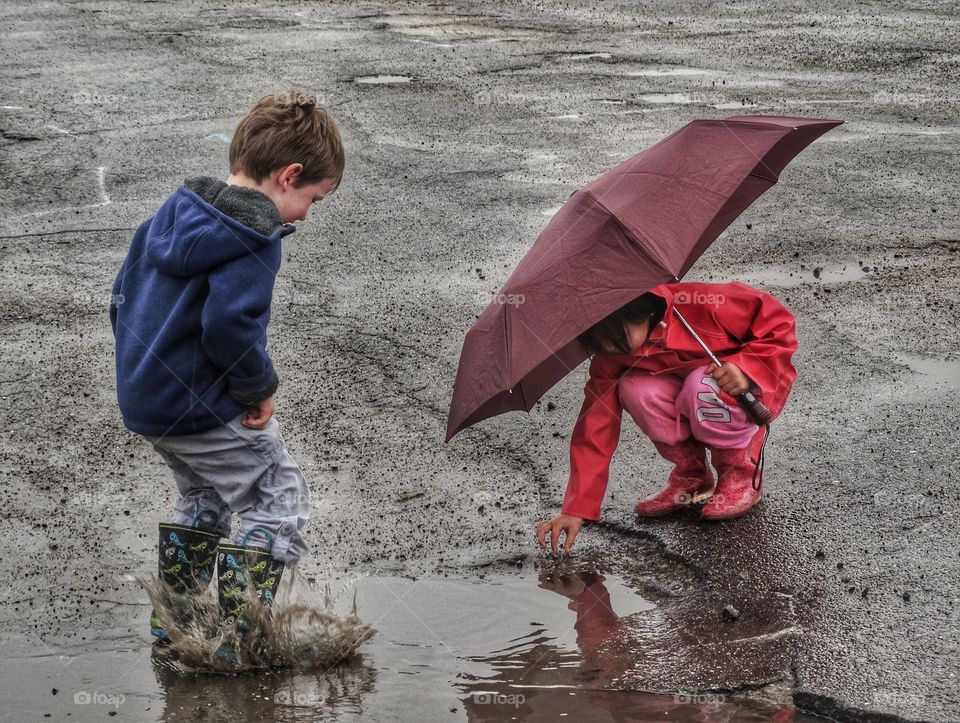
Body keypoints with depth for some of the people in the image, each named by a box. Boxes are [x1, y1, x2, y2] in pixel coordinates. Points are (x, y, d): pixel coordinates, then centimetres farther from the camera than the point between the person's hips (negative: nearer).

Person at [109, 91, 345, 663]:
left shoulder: (174, 213, 9)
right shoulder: (254, 237, -19)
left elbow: (123, 298, 14)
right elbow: (230, 326, -29)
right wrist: (260, 388, -14)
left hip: (144, 399, 9)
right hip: (206, 410, -9)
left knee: (204, 497, 28)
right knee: (279, 500, 4)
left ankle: (175, 620, 32)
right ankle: (239, 632, -1)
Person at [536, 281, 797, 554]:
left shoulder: (705, 304, -31)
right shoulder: (610, 357, -18)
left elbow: (778, 322, -20)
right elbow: (595, 429, -19)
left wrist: (747, 367, -35)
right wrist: (575, 510, -26)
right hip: (687, 405, 4)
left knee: (702, 387, -37)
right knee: (636, 390, -27)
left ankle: (741, 477, -11)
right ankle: (691, 477, -4)